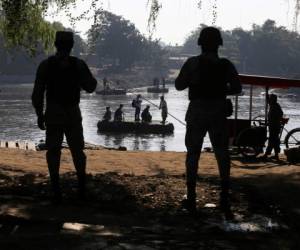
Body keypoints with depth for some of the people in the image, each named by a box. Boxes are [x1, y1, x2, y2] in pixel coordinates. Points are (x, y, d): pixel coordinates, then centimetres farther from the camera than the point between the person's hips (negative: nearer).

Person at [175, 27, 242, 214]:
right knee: (222, 153, 11)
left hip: (197, 112, -1)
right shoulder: (226, 65, -2)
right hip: (219, 112, 1)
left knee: (193, 153, 6)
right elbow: (237, 88, 1)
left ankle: (191, 197, 4)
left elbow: (179, 85, -5)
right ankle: (225, 197, 11)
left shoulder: (192, 63, -8)